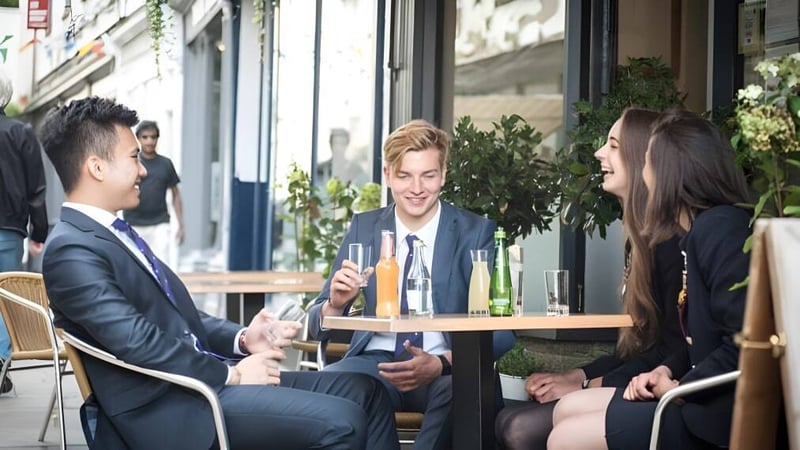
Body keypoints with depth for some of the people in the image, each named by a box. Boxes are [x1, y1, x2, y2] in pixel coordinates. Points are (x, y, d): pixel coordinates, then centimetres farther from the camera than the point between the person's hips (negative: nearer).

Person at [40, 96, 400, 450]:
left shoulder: (112, 234, 18)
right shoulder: (71, 251, -14)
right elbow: (139, 343, -23)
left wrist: (242, 339, 3)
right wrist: (232, 374, -14)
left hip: (200, 380, 10)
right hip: (168, 409, -10)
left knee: (363, 391, 4)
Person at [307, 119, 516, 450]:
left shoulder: (477, 233, 1)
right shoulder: (363, 228, 8)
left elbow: (501, 330, -5)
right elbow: (317, 328, 9)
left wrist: (442, 364, -24)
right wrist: (335, 304, -17)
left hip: (446, 370, -1)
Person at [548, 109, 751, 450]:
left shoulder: (720, 229, -17)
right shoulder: (700, 231, 16)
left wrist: (680, 387, -15)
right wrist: (666, 371, 2)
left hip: (719, 412, -10)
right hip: (703, 397, 10)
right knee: (567, 410, 14)